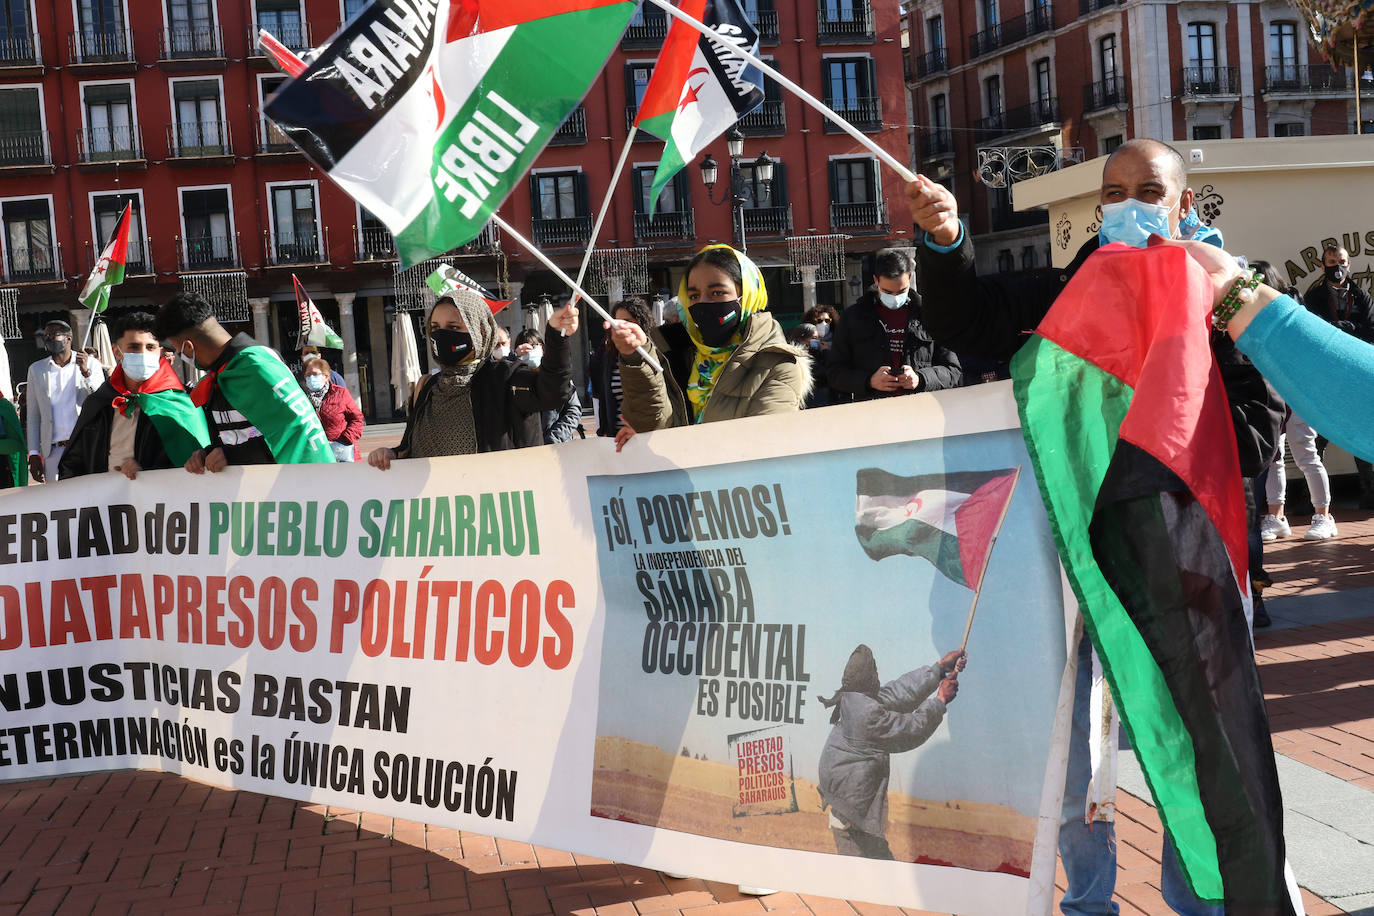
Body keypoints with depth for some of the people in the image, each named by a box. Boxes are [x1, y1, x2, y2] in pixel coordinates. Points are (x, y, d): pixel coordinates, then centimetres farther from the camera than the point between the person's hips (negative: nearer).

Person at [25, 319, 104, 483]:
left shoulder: (91, 364, 7)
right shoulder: (36, 369, 13)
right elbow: (33, 415, 13)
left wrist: (86, 372, -9)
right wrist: (33, 454, 7)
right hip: (54, 451, 2)